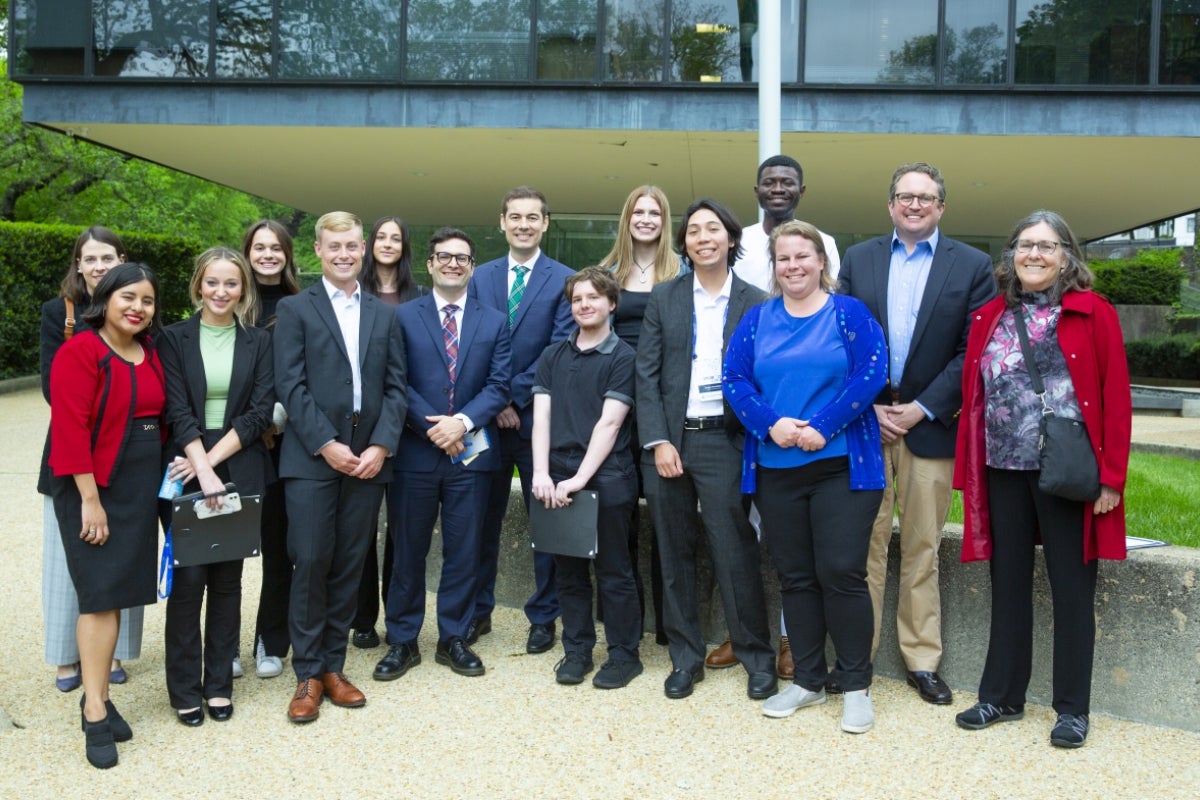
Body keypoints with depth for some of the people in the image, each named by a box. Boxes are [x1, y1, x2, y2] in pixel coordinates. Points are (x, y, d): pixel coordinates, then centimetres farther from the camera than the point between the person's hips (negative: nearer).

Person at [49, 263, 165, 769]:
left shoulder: (151, 354, 9)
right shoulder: (79, 352, -11)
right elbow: (70, 429, -16)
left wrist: (161, 477, 9)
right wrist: (90, 500, -18)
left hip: (141, 488, 6)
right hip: (93, 488, -6)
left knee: (117, 592, 10)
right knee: (101, 594, -5)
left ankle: (98, 695, 20)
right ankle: (95, 713, 3)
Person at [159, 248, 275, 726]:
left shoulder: (258, 343, 5)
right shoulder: (175, 339, 2)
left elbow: (260, 412, -2)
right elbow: (178, 412, -6)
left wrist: (212, 461, -11)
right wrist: (203, 470, -16)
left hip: (240, 472, 1)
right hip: (188, 472, -1)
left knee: (227, 578, 7)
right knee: (188, 577, -1)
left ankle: (219, 683, 19)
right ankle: (185, 688, 13)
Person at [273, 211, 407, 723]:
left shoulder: (384, 314, 14)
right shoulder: (295, 309, 4)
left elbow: (395, 387, 8)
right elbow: (290, 386, -5)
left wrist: (381, 446, -6)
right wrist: (326, 444, -13)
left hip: (368, 459, 3)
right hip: (311, 458, -3)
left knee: (349, 566, 7)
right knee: (310, 562, -4)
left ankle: (334, 666, 19)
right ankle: (308, 674, 10)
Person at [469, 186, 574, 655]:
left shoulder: (564, 280, -2)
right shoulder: (481, 277, 9)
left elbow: (559, 351, -9)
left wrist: (515, 399, -12)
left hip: (537, 418, -3)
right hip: (487, 417, 3)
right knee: (483, 517, 11)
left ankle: (543, 617, 19)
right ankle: (478, 610, 25)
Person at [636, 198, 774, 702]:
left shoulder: (754, 303, 3)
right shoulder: (664, 299, 7)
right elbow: (646, 373, 2)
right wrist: (658, 442, -7)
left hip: (724, 441, -2)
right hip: (668, 439, 2)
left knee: (735, 553, -1)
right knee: (674, 555, 10)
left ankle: (757, 657, 16)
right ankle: (686, 656, 23)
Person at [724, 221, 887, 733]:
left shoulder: (849, 313, 1)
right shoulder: (757, 320, 10)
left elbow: (871, 374, -10)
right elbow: (735, 379, 1)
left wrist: (822, 427, -18)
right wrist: (771, 424, -15)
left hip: (841, 465, -3)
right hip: (775, 469, 4)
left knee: (842, 573, -5)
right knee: (795, 577, 10)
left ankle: (857, 686, 12)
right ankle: (808, 680, 24)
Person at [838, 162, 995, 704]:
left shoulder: (972, 266, 3)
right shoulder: (858, 259, 9)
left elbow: (973, 352, -3)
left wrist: (920, 409, -10)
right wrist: (867, 407, -6)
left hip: (929, 427, -1)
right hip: (865, 423, 1)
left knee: (922, 551, 7)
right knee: (864, 547, 4)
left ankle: (922, 661, 19)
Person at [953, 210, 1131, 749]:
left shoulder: (1093, 314, -2)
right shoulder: (990, 318, 9)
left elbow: (1115, 398, -5)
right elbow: (973, 398, 9)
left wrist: (1111, 476, -11)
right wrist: (969, 472, 3)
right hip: (1004, 470, 4)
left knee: (1071, 588, 6)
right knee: (1008, 583, 12)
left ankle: (1072, 708, 20)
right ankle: (1003, 695, 25)